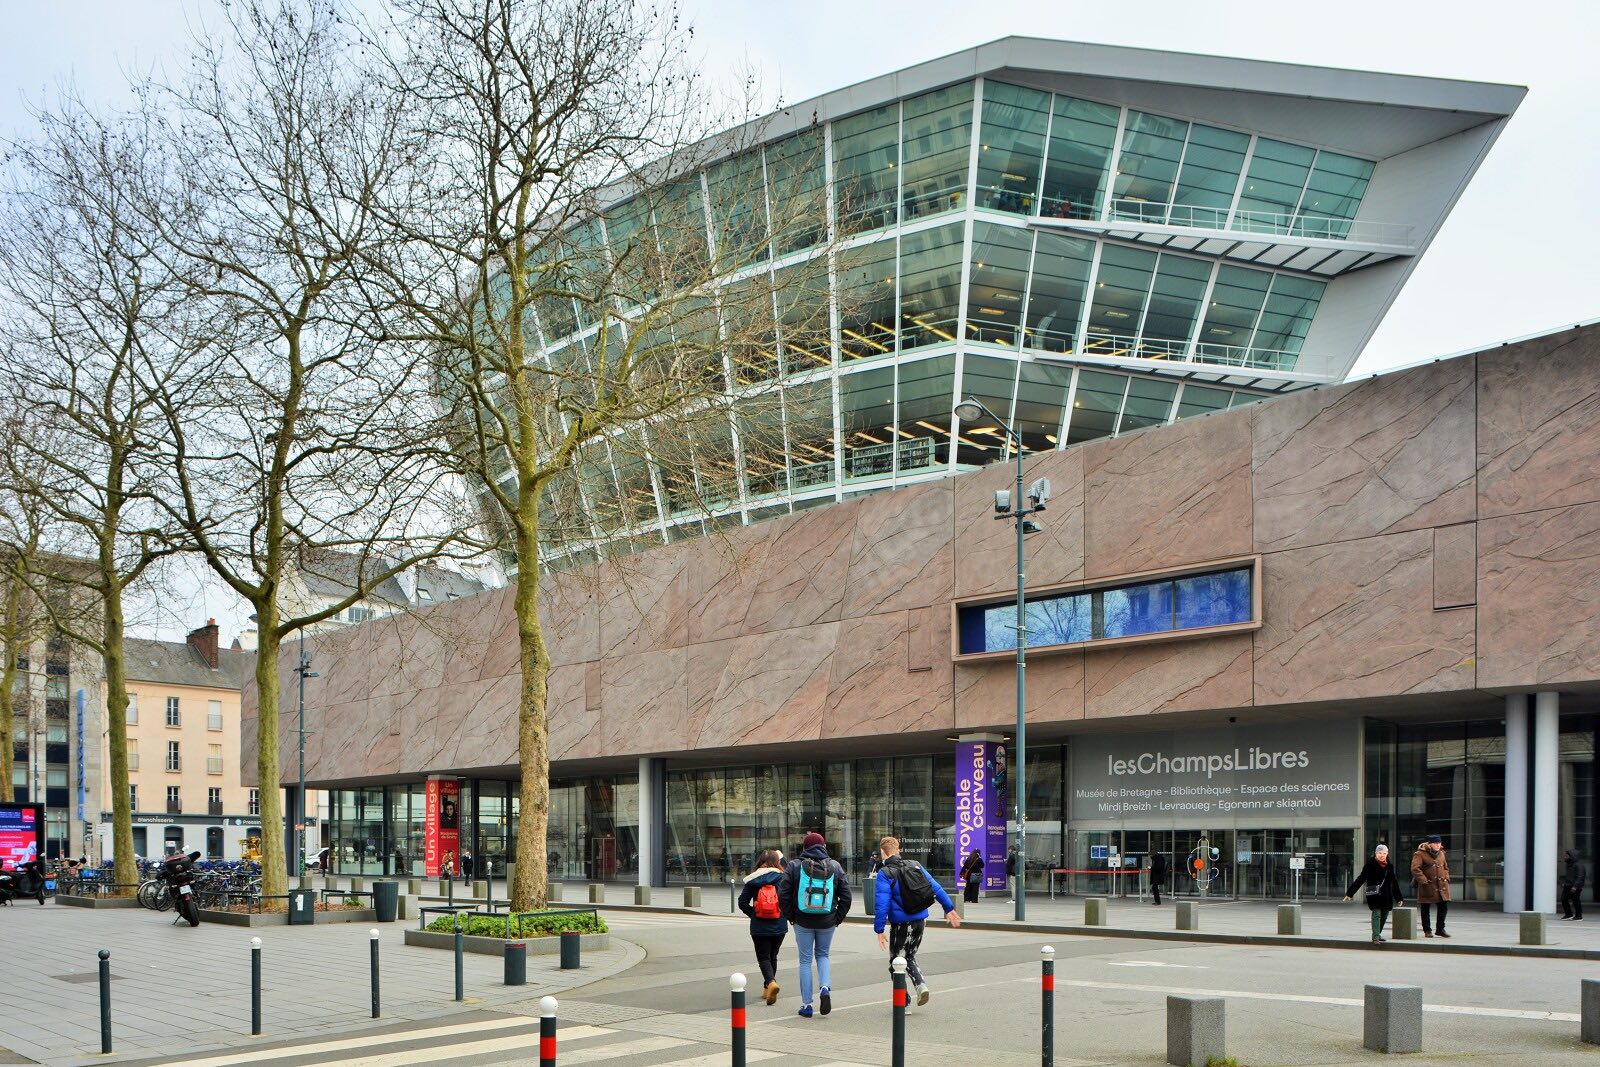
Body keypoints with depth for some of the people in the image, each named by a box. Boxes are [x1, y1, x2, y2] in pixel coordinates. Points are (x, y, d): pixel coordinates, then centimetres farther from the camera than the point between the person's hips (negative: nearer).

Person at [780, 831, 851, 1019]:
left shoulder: (794, 866, -4)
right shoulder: (835, 866, 1)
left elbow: (784, 894, -8)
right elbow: (846, 896, 0)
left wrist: (790, 917, 3)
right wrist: (838, 918, 8)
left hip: (803, 921, -2)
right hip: (827, 922, 2)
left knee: (805, 960, 8)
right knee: (822, 955, 21)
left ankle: (806, 1005, 8)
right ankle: (825, 988, -3)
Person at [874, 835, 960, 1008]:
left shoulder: (885, 874, -12)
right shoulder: (915, 866, 5)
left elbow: (881, 904, -17)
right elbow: (936, 888, 8)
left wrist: (879, 930, -12)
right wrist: (949, 908, 16)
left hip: (901, 924, -6)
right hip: (920, 921, 6)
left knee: (896, 962, 7)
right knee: (909, 957, 23)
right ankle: (921, 985, 3)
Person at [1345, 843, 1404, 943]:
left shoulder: (1389, 866, 10)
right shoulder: (1371, 865, -6)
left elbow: (1394, 883, 20)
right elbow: (1360, 879, -7)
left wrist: (1399, 897, 23)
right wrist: (1349, 893, -10)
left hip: (1387, 896, 6)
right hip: (1375, 895, -6)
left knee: (1384, 916, 11)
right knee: (1376, 914, -12)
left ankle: (1378, 934, 29)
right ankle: (1376, 937, -14)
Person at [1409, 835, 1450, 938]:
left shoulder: (1441, 854, 13)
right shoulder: (1420, 854, -9)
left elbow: (1446, 867, 26)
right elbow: (1415, 869, -16)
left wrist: (1446, 878, 10)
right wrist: (1423, 880, -19)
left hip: (1442, 885, 6)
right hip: (1427, 886, -5)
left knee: (1444, 906, 5)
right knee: (1426, 909, 2)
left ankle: (1440, 929, 18)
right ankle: (1427, 930, 13)